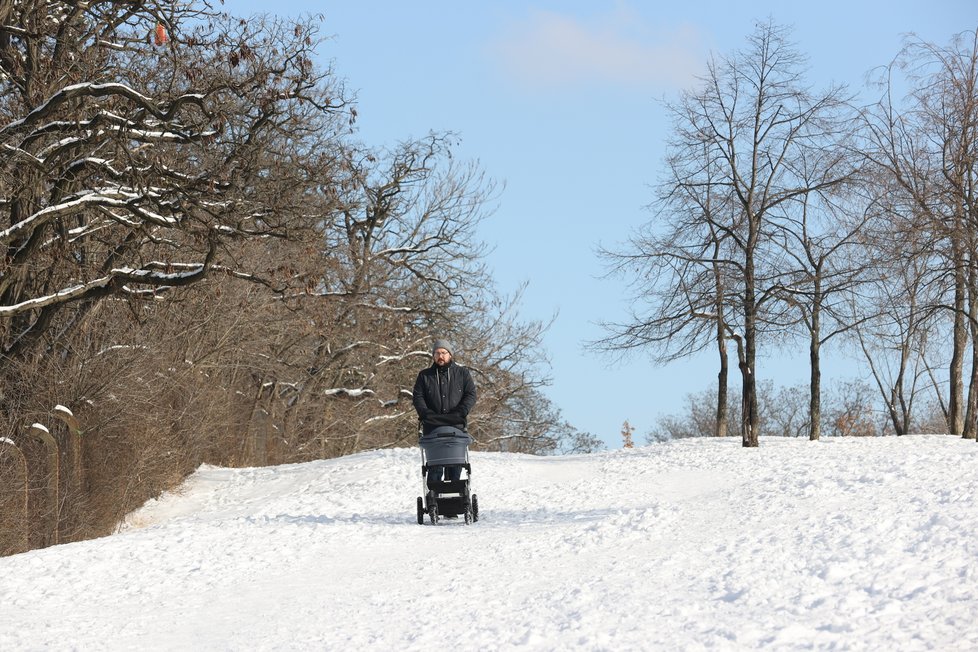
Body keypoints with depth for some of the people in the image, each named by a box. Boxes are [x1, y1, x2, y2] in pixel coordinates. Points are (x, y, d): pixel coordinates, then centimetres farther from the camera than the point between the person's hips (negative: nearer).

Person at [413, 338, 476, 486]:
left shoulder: (462, 373, 12)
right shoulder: (424, 375, 14)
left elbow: (471, 395, 5)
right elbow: (417, 397, 8)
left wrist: (460, 413, -10)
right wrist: (426, 414, -9)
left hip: (456, 425, 0)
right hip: (432, 427, 0)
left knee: (455, 466, -3)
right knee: (435, 465, -8)